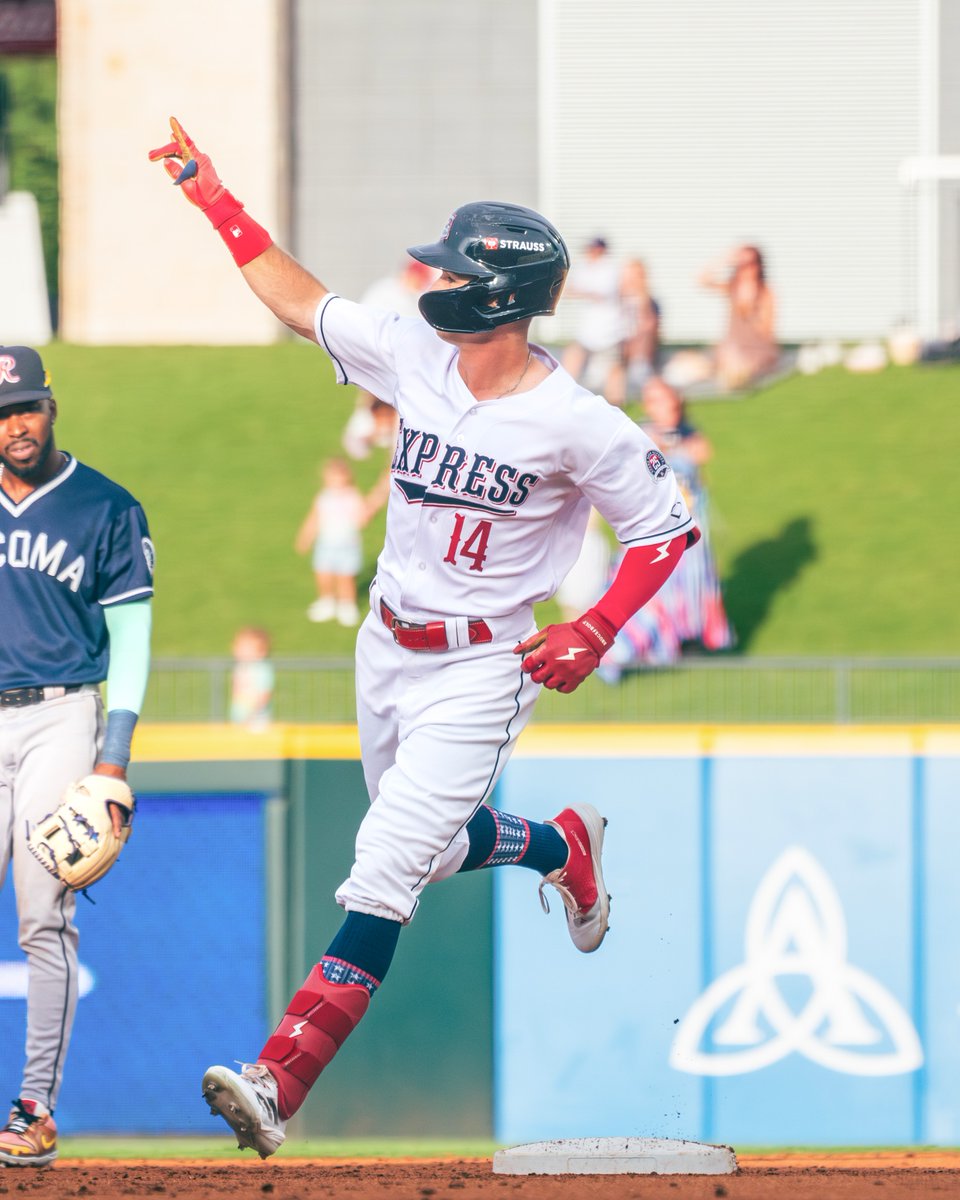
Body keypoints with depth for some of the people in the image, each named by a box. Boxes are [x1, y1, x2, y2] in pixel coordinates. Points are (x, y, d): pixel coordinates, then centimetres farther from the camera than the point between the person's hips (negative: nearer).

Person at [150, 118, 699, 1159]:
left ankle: (277, 1085, -22)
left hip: (480, 671, -7)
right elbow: (299, 300, 8)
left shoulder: (577, 424, -18)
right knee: (439, 847, 23)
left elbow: (666, 528, -7)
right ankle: (563, 847, 54)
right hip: (387, 647, 7)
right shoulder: (415, 359, -3)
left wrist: (593, 634, -16)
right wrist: (214, 198, 5)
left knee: (381, 879, -15)